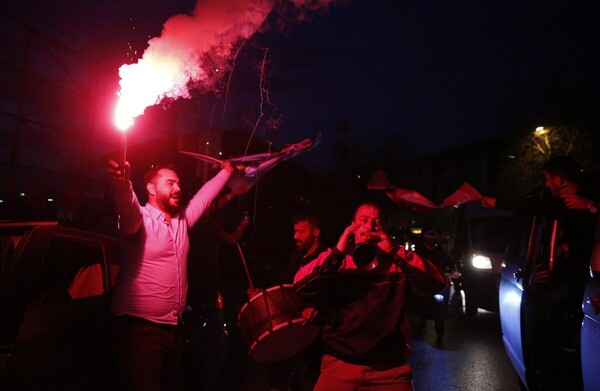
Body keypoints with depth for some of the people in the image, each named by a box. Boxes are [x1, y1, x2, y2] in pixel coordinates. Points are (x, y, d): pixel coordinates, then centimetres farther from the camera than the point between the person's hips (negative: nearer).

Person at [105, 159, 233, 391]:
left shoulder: (182, 220, 10)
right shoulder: (140, 219, -11)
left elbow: (205, 195, 23)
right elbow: (129, 208, -34)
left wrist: (227, 169, 28)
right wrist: (123, 187, -55)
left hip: (172, 327, 7)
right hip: (138, 328, -7)